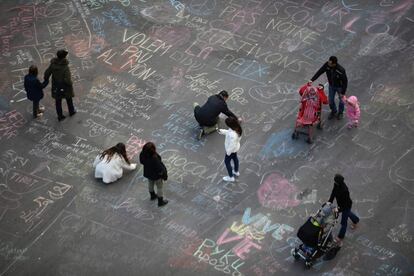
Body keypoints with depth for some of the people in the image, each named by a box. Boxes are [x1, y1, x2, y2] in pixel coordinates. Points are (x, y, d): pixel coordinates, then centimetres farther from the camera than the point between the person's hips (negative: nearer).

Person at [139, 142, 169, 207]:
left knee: (150, 184, 32)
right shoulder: (155, 159, -43)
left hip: (148, 173, 6)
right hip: (156, 175, -6)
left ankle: (152, 196, 58)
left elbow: (142, 162, -4)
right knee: (159, 187, 19)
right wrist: (165, 175, -12)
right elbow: (160, 168, -30)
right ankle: (160, 202, 38)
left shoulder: (142, 155, -25)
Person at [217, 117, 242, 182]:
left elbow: (232, 146, -33)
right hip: (235, 148, 8)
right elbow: (229, 132, 4)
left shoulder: (233, 135, -44)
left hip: (232, 150, -8)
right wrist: (222, 131, 0)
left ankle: (231, 177, 32)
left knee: (227, 161, 15)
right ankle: (236, 172, 56)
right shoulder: (236, 128, -17)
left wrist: (228, 152, -18)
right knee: (235, 158, 31)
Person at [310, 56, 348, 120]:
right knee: (331, 100, 18)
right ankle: (333, 111, 48)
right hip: (331, 86, 4)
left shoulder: (341, 70, -39)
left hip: (340, 87, -4)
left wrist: (343, 92, -21)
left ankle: (340, 112, 48)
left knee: (341, 100, 20)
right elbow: (319, 72, -17)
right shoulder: (327, 65, -27)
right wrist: (312, 80, -25)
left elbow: (345, 81, -27)